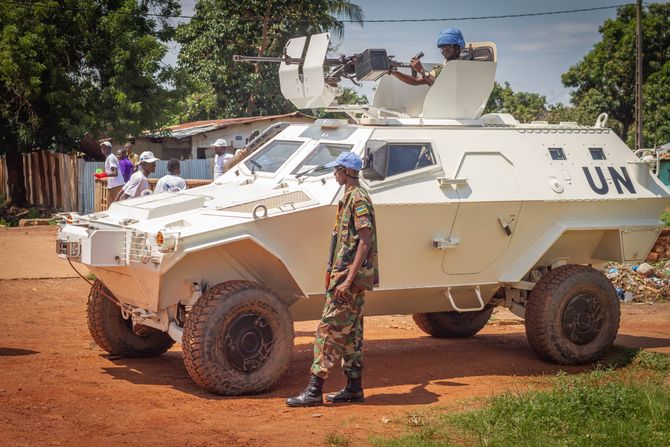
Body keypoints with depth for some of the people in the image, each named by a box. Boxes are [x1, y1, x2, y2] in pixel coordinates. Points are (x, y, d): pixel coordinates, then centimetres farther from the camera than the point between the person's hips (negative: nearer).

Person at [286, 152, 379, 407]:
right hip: (347, 275, 10)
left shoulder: (358, 199, -15)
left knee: (329, 329, -10)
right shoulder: (350, 197, 16)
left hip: (349, 276, -10)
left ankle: (314, 390, -9)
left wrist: (348, 279, -24)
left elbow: (365, 243, -21)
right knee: (350, 332, 12)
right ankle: (353, 388, 18)